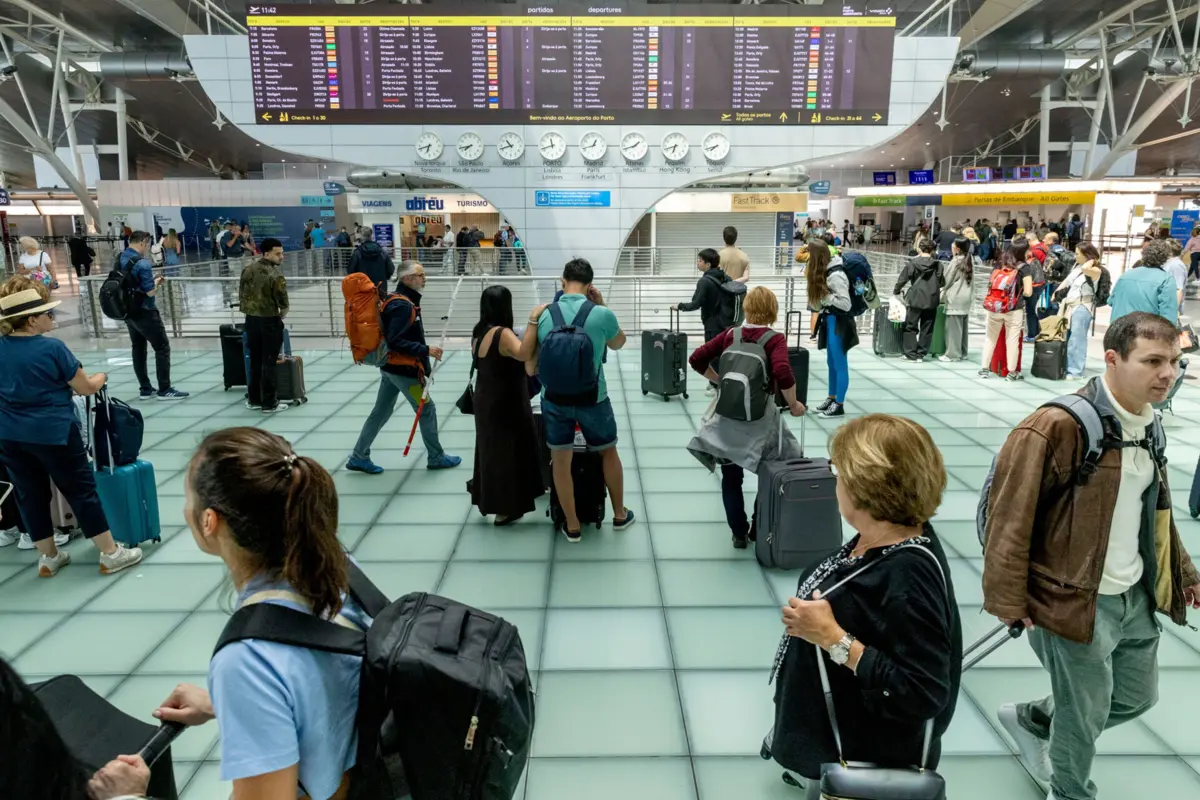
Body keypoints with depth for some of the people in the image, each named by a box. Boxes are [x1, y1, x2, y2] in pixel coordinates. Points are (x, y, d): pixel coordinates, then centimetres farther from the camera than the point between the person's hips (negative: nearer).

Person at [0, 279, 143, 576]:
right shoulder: (52, 348, -17)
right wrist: (101, 377, 11)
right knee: (81, 491, 4)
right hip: (53, 433, -6)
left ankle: (48, 558, 27)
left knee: (30, 495, 15)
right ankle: (110, 554, 11)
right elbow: (85, 388, -8)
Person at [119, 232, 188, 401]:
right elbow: (150, 292, -21)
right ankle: (164, 390, 0)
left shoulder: (119, 259, 6)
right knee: (162, 348, -1)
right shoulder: (142, 263, -20)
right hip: (145, 312, -8)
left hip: (129, 312, 8)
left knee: (138, 349, 13)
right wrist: (157, 282, -1)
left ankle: (145, 389, 17)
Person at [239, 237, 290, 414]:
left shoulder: (248, 269, 3)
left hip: (251, 319, 6)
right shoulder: (275, 275, -18)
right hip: (270, 321, -6)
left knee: (255, 361, 16)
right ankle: (269, 403, 7)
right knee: (269, 363, 1)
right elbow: (283, 305, -16)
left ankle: (254, 399, 25)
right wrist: (280, 317, 5)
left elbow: (242, 295, 9)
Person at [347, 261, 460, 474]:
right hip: (403, 369, -10)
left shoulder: (398, 300, 10)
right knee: (427, 409, 3)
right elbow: (395, 341, -26)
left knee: (380, 412, 14)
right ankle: (436, 458, 15)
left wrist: (423, 351, 13)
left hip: (391, 366, 10)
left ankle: (359, 457, 20)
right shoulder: (403, 305, -21)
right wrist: (426, 350, -24)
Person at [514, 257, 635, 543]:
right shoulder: (602, 314, -13)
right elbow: (618, 344, 8)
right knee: (609, 453, 20)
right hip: (593, 399, -1)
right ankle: (619, 514, 34)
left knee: (561, 461, 13)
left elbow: (527, 357, -1)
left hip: (554, 399, 1)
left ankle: (572, 526, 24)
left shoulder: (544, 315, -7)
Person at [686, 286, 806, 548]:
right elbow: (783, 375, -25)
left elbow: (696, 360, 0)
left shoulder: (730, 335, 1)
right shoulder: (774, 339, -9)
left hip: (728, 417, 3)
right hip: (760, 418, -3)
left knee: (731, 480, 14)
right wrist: (793, 404, -10)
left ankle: (739, 533, 21)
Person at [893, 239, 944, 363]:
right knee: (927, 329, 10)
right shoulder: (937, 265, 1)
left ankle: (911, 354, 4)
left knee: (911, 327, 7)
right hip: (931, 301, 2)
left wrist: (896, 292, 13)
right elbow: (942, 282, 8)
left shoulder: (912, 263, -4)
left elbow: (902, 279, -2)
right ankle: (921, 354, 12)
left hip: (915, 300, -2)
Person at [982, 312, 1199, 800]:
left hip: (1136, 597, 8)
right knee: (1085, 715, 10)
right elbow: (1011, 515, -23)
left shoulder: (1149, 427, 5)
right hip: (1075, 602, -8)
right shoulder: (1059, 427, -24)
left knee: (1138, 697, 24)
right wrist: (1008, 600, -21)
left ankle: (1030, 719, 45)